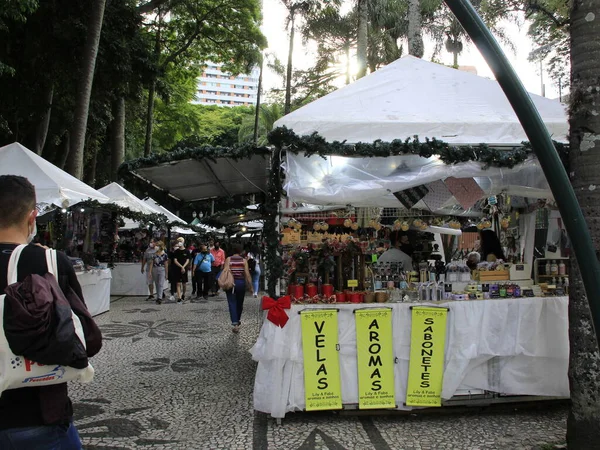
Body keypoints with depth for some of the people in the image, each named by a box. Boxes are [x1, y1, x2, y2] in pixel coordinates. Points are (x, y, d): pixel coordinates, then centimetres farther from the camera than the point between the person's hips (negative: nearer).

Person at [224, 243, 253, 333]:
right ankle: (238, 321, 33)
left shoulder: (228, 259, -3)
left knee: (232, 303, -1)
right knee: (239, 303, 16)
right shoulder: (244, 261, -2)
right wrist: (250, 285, -3)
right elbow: (247, 274, -7)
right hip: (241, 283, 1)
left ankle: (234, 323, -15)